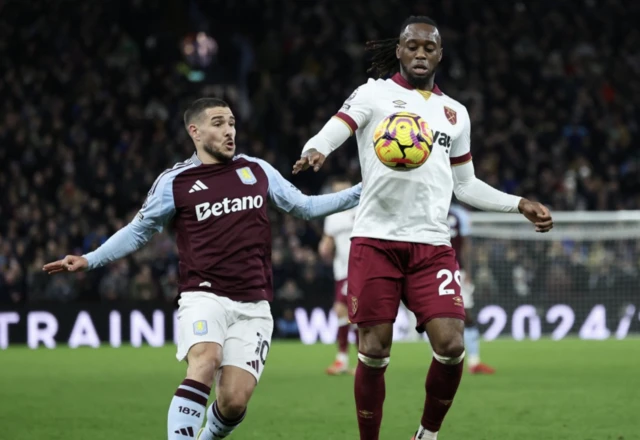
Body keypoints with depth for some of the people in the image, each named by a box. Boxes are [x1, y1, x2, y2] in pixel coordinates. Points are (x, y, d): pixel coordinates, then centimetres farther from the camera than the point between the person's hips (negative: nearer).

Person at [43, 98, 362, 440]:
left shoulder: (257, 171, 12)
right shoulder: (174, 181, 4)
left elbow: (304, 206, 20)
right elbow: (139, 231, 13)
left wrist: (360, 193, 13)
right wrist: (89, 260, 3)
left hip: (253, 306, 2)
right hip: (204, 296, -2)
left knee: (235, 400, -10)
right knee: (204, 363, -32)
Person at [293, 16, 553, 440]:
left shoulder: (455, 113, 18)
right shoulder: (374, 94, 5)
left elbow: (465, 185, 27)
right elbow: (328, 135, -10)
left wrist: (520, 205, 20)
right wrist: (314, 152, -33)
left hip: (432, 246, 3)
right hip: (376, 241, -3)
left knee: (451, 346, -11)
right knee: (374, 350, -5)